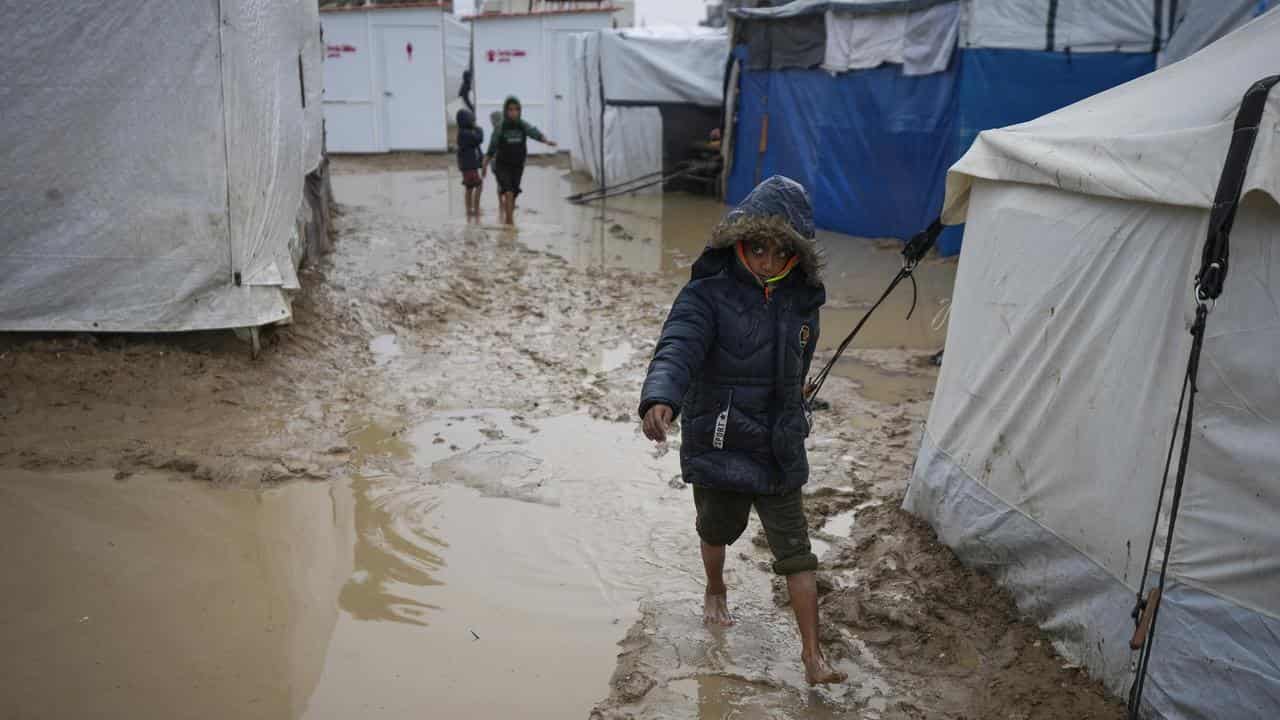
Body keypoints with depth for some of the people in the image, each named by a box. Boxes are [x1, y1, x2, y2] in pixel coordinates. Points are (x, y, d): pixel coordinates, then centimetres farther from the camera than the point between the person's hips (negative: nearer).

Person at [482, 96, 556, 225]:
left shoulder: (523, 126, -3)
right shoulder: (500, 128, -7)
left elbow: (534, 132, -20)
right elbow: (491, 149, 0)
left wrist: (545, 140, -40)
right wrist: (485, 166, 3)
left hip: (518, 166, 3)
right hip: (503, 165, -3)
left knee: (513, 195, 11)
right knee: (508, 192, -18)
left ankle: (508, 219, 28)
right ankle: (510, 220, -17)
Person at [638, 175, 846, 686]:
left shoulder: (802, 301, -3)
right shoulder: (707, 295, -18)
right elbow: (677, 349, -35)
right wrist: (660, 400, -55)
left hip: (779, 452, 3)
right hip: (718, 447, -2)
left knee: (796, 551, 3)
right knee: (718, 530, 22)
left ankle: (812, 654, 15)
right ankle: (716, 592, 53)